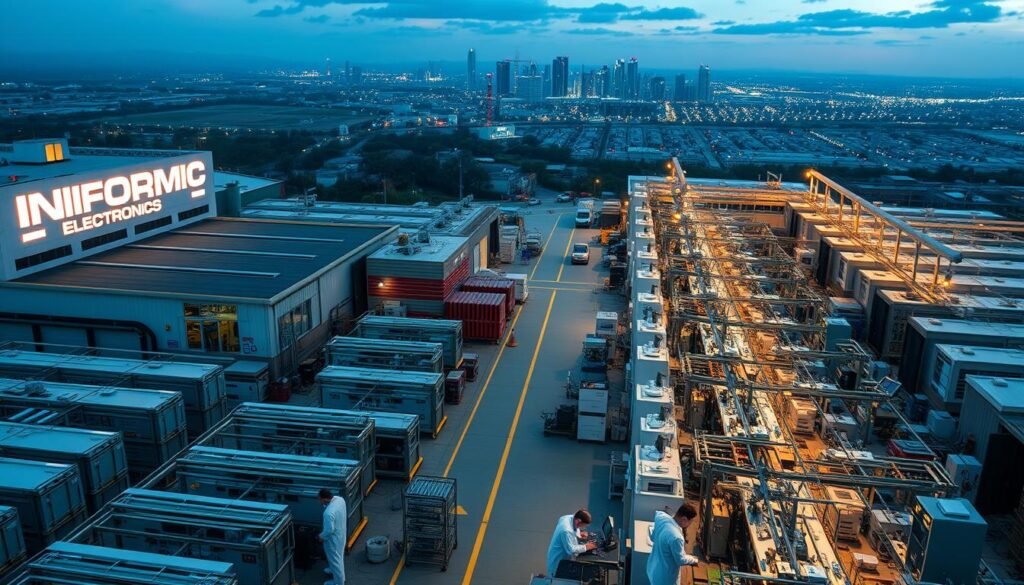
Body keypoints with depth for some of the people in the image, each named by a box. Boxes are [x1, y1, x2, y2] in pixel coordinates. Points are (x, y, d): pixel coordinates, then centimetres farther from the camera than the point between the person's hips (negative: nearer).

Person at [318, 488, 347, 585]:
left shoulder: (329, 513, -40)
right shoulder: (340, 499, -15)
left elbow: (329, 530, -29)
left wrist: (321, 536, -10)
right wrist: (325, 505, -5)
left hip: (334, 538, -8)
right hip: (341, 533, 8)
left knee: (335, 558, 15)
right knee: (338, 555, 32)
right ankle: (334, 570, 57)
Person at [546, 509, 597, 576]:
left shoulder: (569, 517, -10)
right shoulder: (566, 530, -37)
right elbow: (571, 550, -31)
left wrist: (578, 534, -2)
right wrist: (586, 547, -21)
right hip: (558, 561, -9)